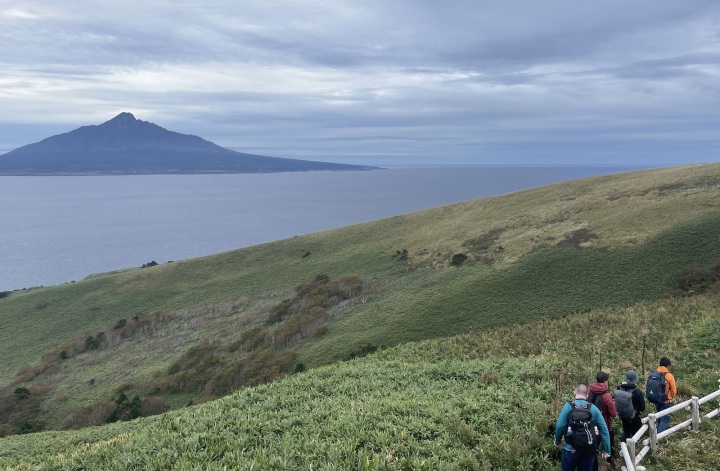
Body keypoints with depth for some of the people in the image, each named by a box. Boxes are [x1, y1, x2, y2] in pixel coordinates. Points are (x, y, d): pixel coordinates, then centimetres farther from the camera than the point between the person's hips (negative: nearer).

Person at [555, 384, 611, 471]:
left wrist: (557, 441, 4)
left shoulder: (568, 406, -9)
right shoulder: (593, 408, -1)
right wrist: (606, 450, 3)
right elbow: (604, 430, -3)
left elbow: (560, 426, -13)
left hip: (571, 449, -2)